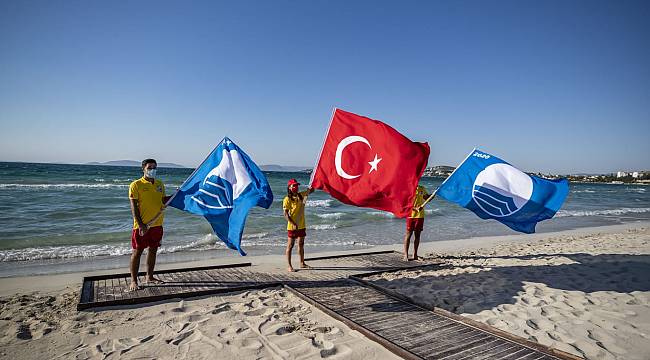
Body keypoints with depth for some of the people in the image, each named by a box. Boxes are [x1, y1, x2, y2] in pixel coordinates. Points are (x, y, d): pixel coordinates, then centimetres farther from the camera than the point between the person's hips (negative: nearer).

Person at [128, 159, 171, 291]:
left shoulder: (160, 184, 10)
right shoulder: (136, 185, -6)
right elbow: (134, 206, -11)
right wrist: (140, 224, -18)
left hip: (157, 224, 5)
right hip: (142, 225, -5)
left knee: (153, 250, 14)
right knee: (137, 251, 2)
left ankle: (150, 276, 27)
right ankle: (133, 281, 12)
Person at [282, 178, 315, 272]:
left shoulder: (301, 195, 6)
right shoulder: (287, 199, -11)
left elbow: (311, 191, 16)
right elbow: (286, 214, -15)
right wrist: (293, 224, -22)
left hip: (301, 225, 6)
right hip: (292, 226, -6)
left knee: (301, 244, 16)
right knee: (290, 246, 1)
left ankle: (302, 263, 28)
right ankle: (289, 265, 7)